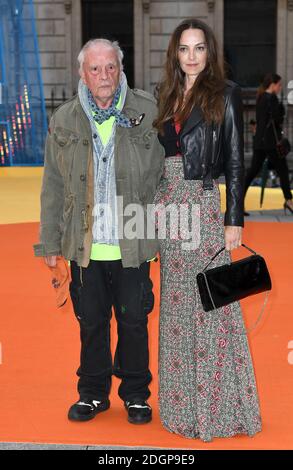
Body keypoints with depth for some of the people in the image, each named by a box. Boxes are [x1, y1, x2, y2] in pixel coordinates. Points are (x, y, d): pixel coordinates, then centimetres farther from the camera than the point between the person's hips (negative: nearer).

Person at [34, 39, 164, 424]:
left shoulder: (149, 113, -2)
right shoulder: (64, 120, 4)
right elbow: (53, 187, 8)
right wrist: (50, 243, 7)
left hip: (133, 244, -1)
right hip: (84, 247, 2)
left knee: (134, 321, 8)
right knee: (91, 321, 12)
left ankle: (136, 394, 27)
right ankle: (93, 392, 30)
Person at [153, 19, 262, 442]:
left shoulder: (225, 94, -3)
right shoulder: (169, 96, 13)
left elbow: (234, 161, -6)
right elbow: (161, 154, 14)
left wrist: (234, 220, -11)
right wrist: (159, 206, 11)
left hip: (203, 205, -6)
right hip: (167, 205, 6)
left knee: (208, 303, -2)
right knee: (177, 304, 11)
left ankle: (215, 407, 9)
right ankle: (182, 402, 22)